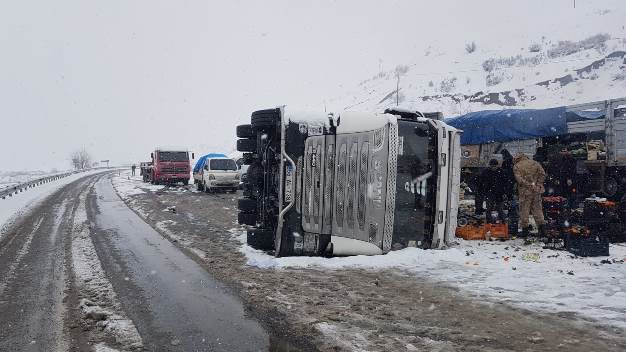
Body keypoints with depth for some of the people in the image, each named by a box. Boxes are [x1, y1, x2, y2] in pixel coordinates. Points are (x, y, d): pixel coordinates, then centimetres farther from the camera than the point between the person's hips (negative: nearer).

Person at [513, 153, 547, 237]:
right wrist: (538, 185, 1)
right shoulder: (535, 163, 10)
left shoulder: (516, 166, -2)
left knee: (524, 210, 5)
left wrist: (529, 184, -11)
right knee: (537, 208, 14)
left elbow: (519, 179, -15)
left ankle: (525, 228, 7)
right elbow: (543, 174, 1)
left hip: (524, 191, -4)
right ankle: (541, 225, 8)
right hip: (536, 191, 4)